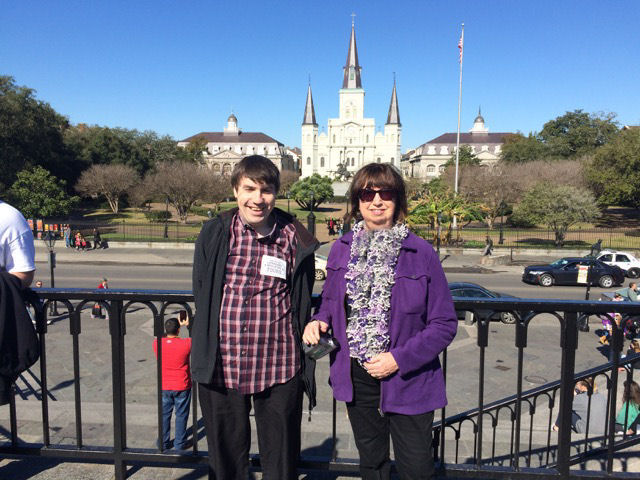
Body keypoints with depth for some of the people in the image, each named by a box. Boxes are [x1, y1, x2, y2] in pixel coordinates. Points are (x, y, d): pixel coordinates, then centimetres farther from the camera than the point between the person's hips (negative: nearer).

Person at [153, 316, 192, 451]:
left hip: (164, 387, 3)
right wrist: (188, 324, 6)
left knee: (164, 414, 18)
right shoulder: (186, 344, -20)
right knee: (181, 415, 12)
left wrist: (178, 324, 13)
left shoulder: (157, 343, -10)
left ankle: (163, 443, 28)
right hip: (182, 387, -3)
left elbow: (163, 336, 13)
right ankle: (180, 443, 21)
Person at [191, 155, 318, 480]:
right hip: (222, 368, 1)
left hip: (279, 371, -1)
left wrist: (305, 367, 7)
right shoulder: (214, 235, -2)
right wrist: (204, 354, 9)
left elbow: (303, 305, 4)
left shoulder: (295, 239, -4)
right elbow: (201, 298, 7)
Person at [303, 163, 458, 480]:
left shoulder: (421, 253, -10)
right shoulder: (341, 249, 0)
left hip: (407, 379, -3)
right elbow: (330, 302, 13)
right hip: (357, 377, 3)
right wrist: (319, 321, -9)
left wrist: (399, 359, -18)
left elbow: (445, 323, -9)